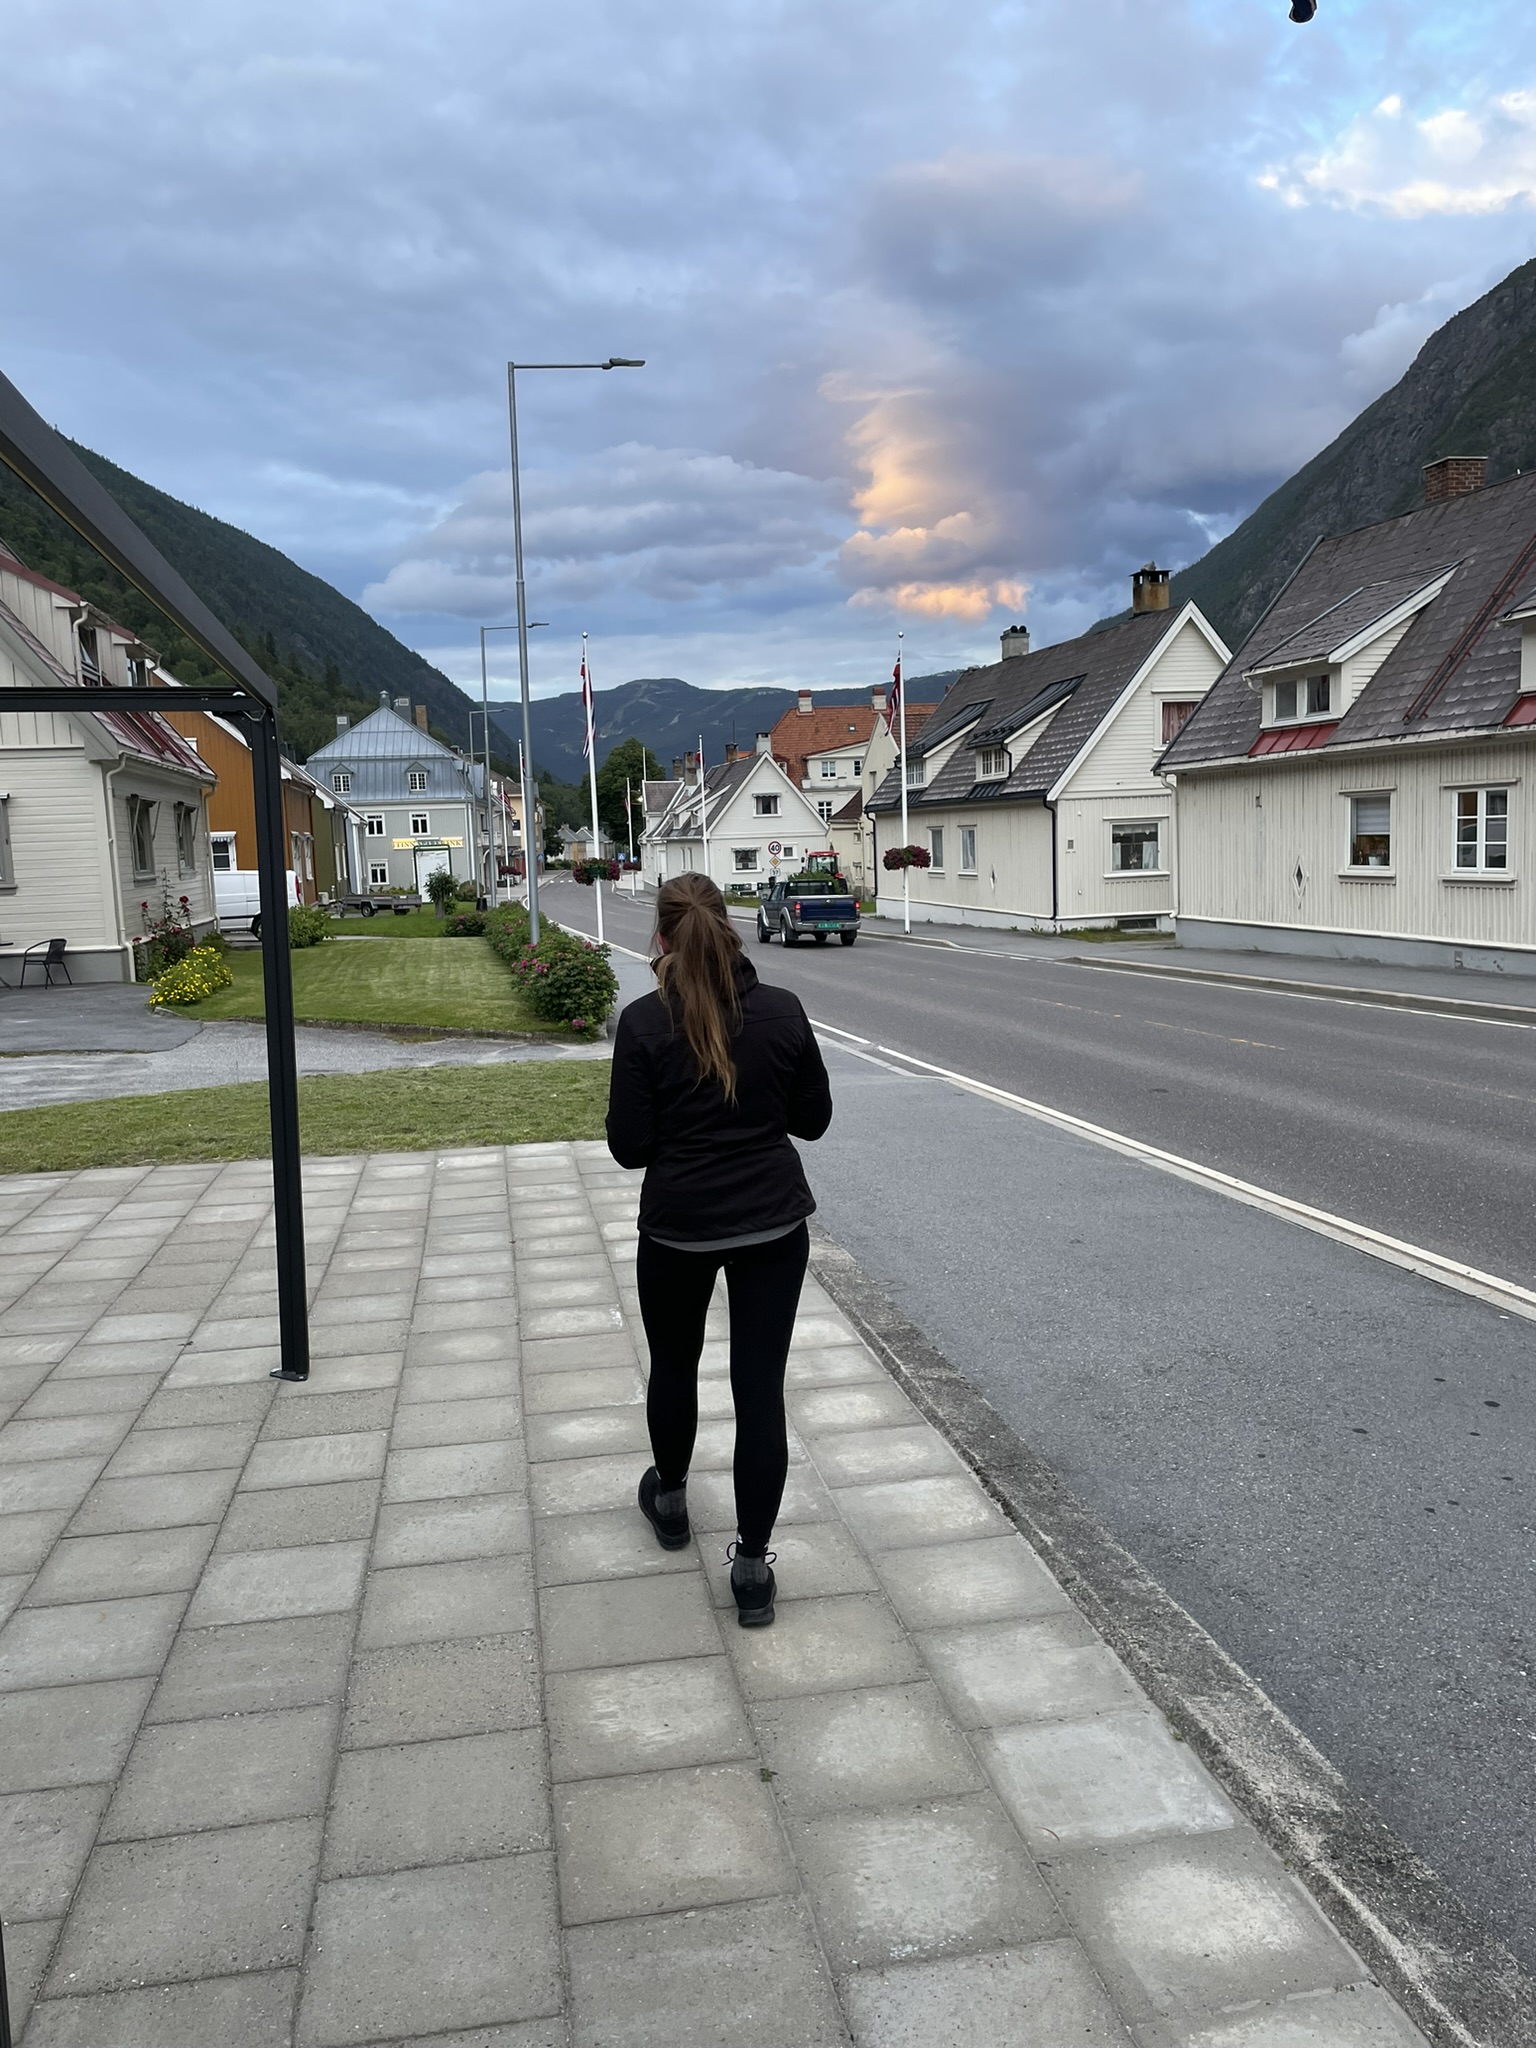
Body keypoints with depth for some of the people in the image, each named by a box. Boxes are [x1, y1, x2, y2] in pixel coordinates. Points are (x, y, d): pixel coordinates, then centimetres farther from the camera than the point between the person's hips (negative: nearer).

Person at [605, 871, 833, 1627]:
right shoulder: (782, 1011, -7)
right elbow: (813, 1117, 2)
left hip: (678, 1225, -1)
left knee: (674, 1363, 23)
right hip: (774, 1223, 1)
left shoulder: (645, 1022, -13)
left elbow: (629, 1145, -11)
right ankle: (752, 1564, 8)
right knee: (760, 1385, 5)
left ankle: (670, 1497, 44)